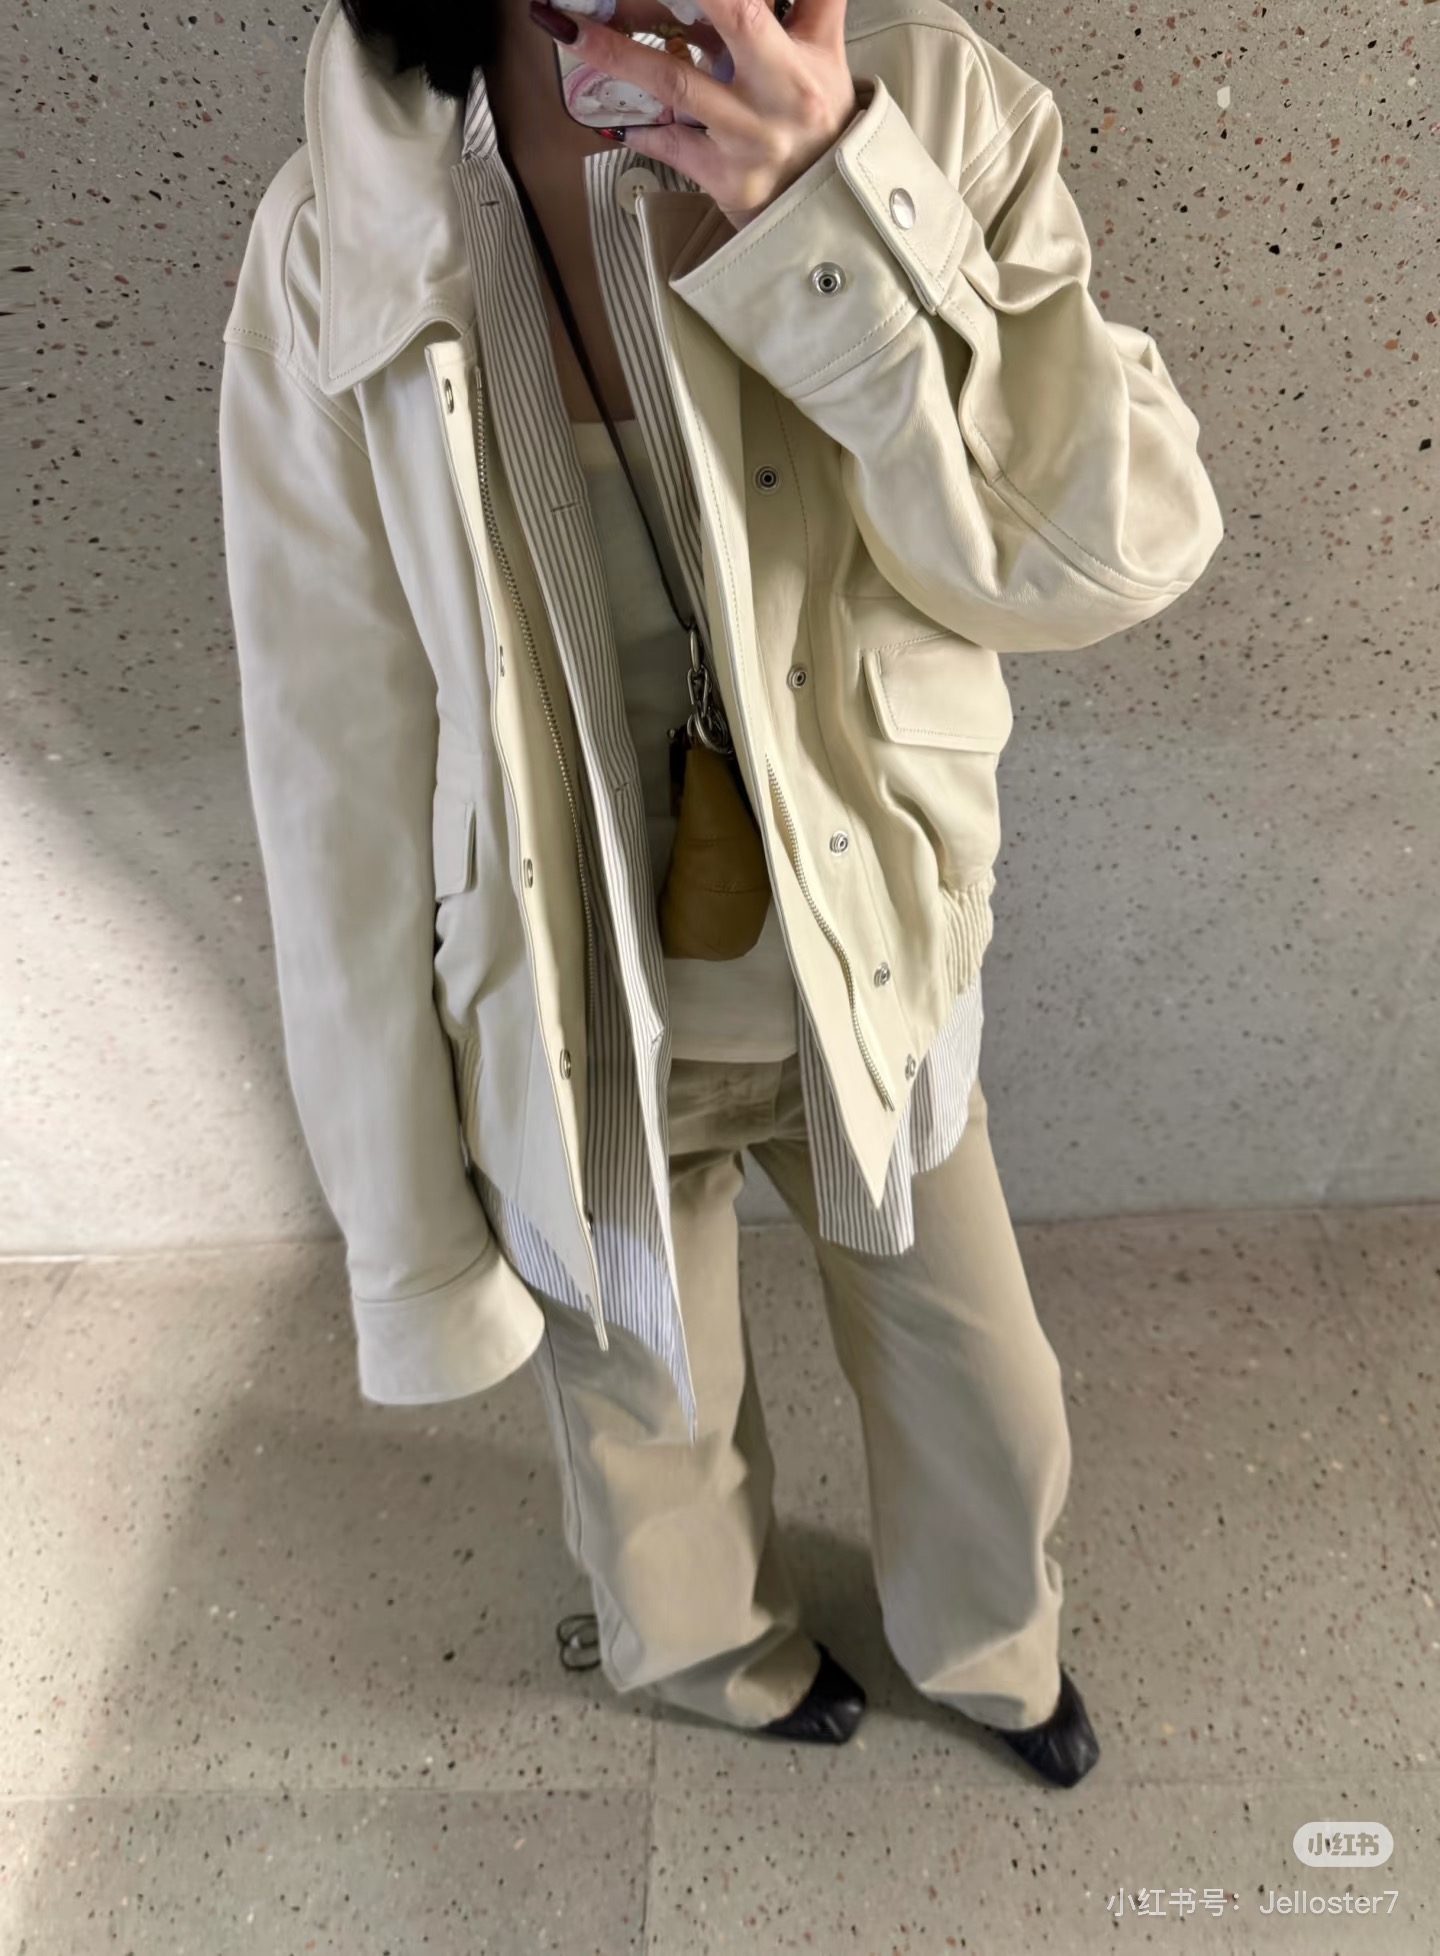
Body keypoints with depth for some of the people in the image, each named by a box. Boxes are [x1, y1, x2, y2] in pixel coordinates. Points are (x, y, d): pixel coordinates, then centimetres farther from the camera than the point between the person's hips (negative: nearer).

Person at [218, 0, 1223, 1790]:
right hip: (587, 1045, -1)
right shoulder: (333, 267, -17)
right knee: (649, 1421, 26)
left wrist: (848, 226, -32)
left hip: (870, 996, 2)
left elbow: (1125, 550, -17)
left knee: (983, 1393, 24)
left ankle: (985, 1645, 63)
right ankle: (712, 1648, 66)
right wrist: (414, 1244, -6)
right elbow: (342, 811, -14)